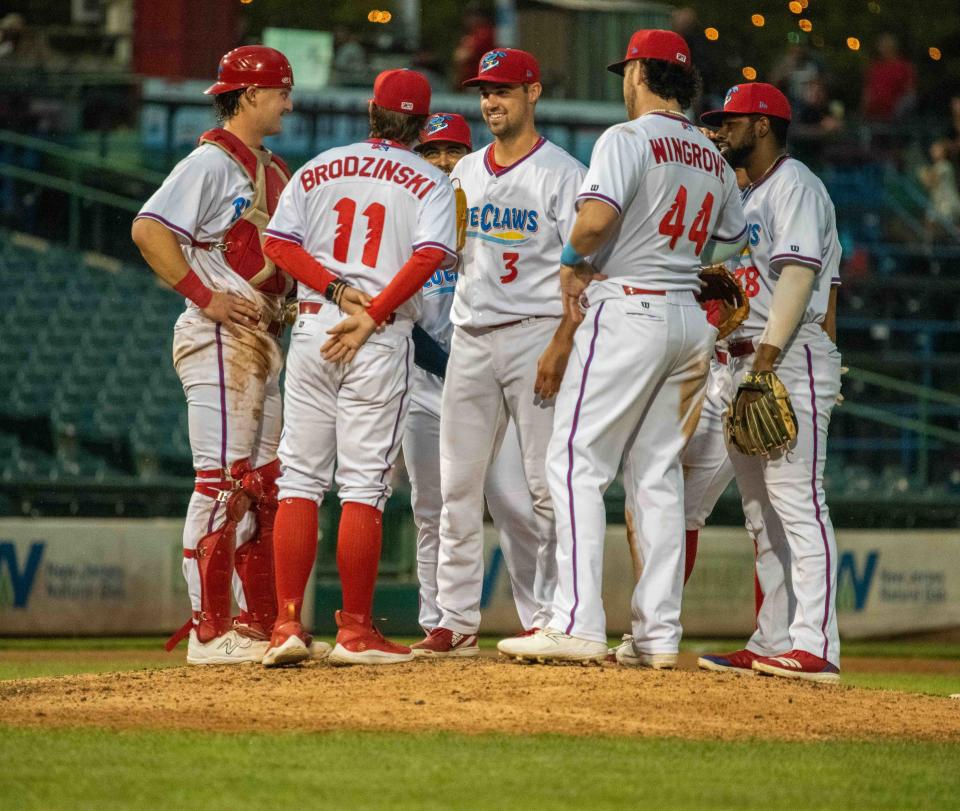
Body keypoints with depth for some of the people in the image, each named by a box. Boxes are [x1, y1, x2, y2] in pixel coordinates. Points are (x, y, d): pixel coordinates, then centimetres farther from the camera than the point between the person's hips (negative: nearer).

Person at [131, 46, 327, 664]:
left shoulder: (272, 171, 19)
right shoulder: (212, 162, -9)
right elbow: (149, 229, -19)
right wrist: (206, 296, -21)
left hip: (263, 339, 10)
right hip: (221, 337, -10)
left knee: (265, 486, 10)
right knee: (223, 482, -12)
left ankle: (261, 624, 14)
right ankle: (209, 631, -12)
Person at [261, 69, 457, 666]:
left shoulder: (319, 169, 12)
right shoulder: (431, 184, 3)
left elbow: (279, 242, 2)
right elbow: (429, 257, -13)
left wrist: (337, 291, -5)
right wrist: (371, 316, -12)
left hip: (313, 326, 3)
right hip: (383, 341, -3)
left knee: (300, 479, 6)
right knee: (364, 485, -1)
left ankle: (288, 624, -3)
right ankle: (356, 632, -1)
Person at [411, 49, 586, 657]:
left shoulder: (562, 173, -2)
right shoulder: (464, 174, 16)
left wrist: (562, 344, -19)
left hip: (536, 332, -6)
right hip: (471, 335, 6)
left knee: (548, 483, -6)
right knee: (458, 484, 3)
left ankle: (552, 617, -3)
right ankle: (457, 618, 7)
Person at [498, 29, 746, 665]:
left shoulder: (627, 139, -9)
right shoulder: (714, 159, 14)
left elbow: (596, 217, -23)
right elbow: (731, 240, 20)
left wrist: (574, 262, -5)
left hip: (627, 310, -7)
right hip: (690, 316, 7)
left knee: (577, 463, -7)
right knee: (659, 473, 10)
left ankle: (579, 624, -16)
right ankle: (659, 633, 7)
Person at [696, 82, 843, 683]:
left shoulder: (795, 185, -7)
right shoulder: (751, 196, 24)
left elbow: (798, 274, -18)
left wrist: (768, 353, -25)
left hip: (792, 362, -11)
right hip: (751, 363, 11)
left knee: (797, 502, -16)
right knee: (762, 515, 10)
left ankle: (815, 646, -23)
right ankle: (773, 644, 12)